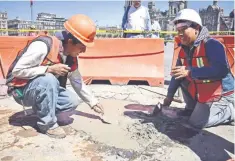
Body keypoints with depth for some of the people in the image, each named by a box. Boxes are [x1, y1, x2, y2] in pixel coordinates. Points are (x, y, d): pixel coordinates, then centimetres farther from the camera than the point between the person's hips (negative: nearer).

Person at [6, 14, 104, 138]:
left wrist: (93, 102, 9)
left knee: (73, 101, -12)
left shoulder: (71, 58, -5)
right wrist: (49, 69, -31)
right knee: (49, 79, -36)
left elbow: (78, 83, 7)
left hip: (43, 89, 7)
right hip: (21, 89, -6)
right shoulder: (43, 46, -29)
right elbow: (17, 71, -26)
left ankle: (41, 109, 10)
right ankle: (47, 123, -18)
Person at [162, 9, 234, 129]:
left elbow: (221, 70, -37)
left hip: (221, 94, -8)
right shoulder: (184, 49, 1)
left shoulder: (212, 45, -24)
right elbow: (177, 73, 9)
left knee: (197, 123, -14)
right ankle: (192, 108, 18)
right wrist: (170, 95, 9)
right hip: (200, 93, 8)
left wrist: (190, 72, -38)